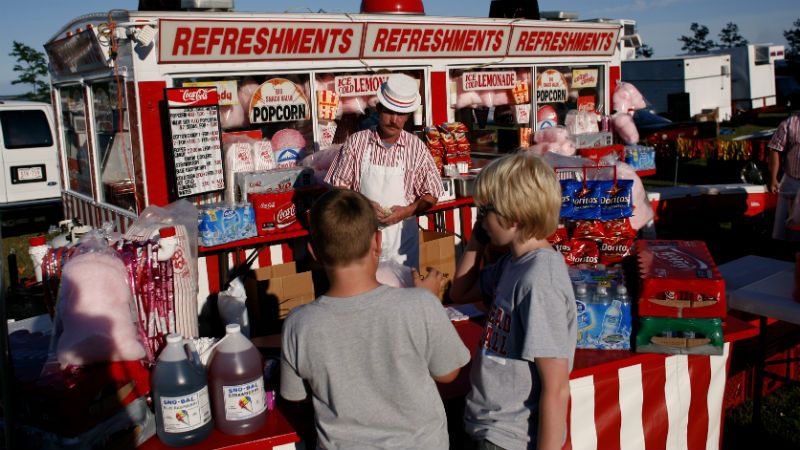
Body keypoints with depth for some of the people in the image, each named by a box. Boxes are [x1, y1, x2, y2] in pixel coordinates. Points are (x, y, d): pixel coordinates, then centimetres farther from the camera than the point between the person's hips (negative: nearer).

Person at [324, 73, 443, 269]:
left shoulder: (417, 148, -1)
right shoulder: (356, 142, -2)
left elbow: (431, 195, 4)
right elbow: (339, 186, 2)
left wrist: (408, 210, -14)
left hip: (402, 231, 1)